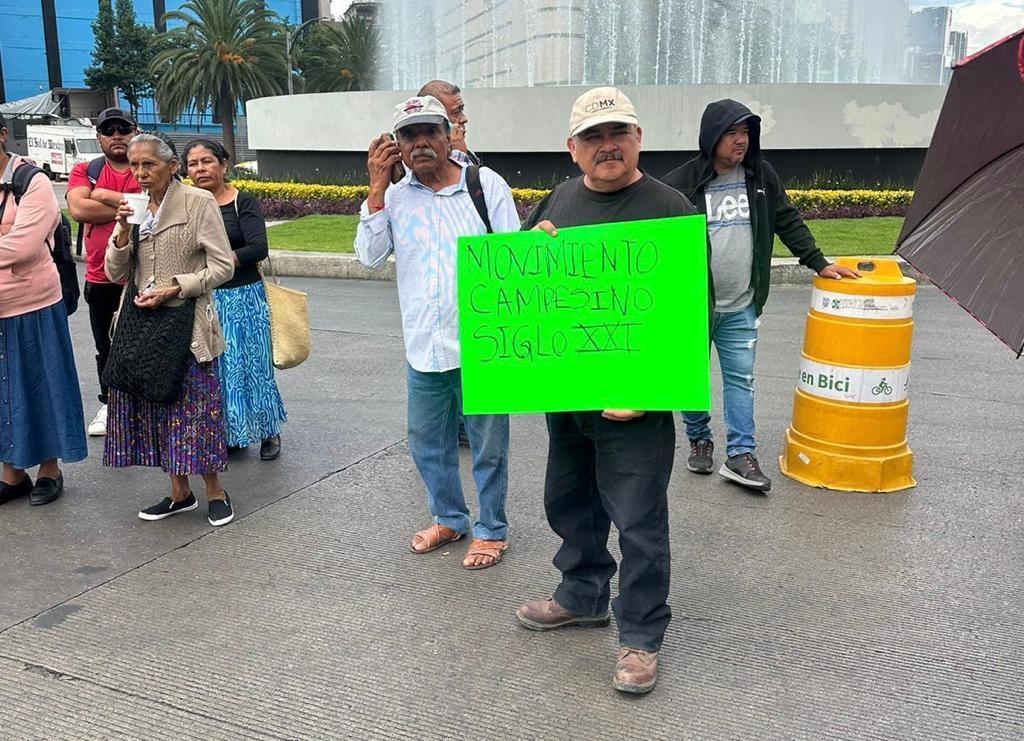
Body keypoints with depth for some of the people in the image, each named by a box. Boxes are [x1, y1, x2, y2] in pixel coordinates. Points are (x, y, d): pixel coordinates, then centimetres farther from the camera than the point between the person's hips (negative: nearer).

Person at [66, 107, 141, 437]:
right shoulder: (84, 171, 5)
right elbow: (78, 208, -13)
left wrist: (104, 195, -13)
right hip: (100, 279, 3)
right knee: (106, 347, 17)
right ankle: (108, 404, 33)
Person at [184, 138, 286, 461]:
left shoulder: (242, 202, -4)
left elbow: (258, 248, -14)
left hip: (243, 297, -3)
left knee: (251, 363, 5)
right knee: (212, 368, 7)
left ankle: (269, 432, 21)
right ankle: (229, 433, 22)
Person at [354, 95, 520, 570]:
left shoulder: (487, 184, -3)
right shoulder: (394, 196, 5)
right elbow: (370, 257, -5)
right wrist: (377, 189, -9)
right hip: (424, 347, 4)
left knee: (488, 445, 9)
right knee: (427, 442, 18)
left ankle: (491, 529, 29)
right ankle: (448, 518, 40)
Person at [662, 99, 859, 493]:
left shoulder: (761, 175, 5)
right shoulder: (680, 183, -9)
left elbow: (788, 222, 14)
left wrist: (818, 263, 11)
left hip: (741, 308, 3)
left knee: (741, 379, 4)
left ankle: (740, 454, 10)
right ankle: (699, 440, 30)